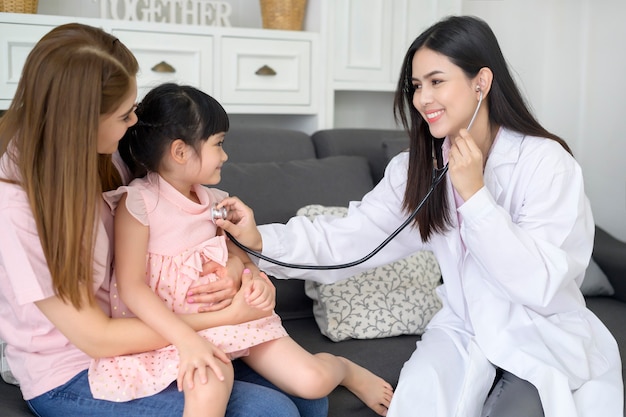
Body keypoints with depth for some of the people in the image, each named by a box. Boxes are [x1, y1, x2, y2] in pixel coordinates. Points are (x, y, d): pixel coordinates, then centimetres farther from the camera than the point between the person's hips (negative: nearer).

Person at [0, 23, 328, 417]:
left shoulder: (102, 156, -4)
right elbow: (96, 338, -20)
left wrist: (231, 267, -15)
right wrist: (223, 316, -17)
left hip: (137, 332, 6)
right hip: (73, 380, -6)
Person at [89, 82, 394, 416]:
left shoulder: (214, 201, 7)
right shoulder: (138, 203, -13)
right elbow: (131, 287, -18)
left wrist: (255, 278, -10)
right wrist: (187, 341, -28)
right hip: (175, 328, -5)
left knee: (312, 381, -4)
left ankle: (345, 369, 27)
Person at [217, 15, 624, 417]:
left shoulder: (545, 162, -16)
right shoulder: (418, 168, 0)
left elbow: (541, 286, -22)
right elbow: (350, 236, -9)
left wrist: (474, 194, -27)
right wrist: (262, 240, -22)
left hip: (550, 343, -2)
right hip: (465, 333, 3)